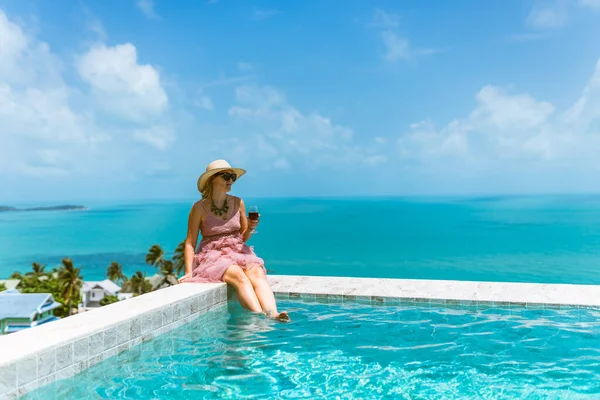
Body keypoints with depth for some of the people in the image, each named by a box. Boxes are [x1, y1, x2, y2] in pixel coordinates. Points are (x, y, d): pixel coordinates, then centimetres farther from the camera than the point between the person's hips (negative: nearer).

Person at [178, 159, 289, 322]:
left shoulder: (238, 203, 9)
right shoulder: (199, 208, -2)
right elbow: (190, 243, 0)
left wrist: (250, 228, -4)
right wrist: (189, 272, -11)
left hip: (238, 252, 4)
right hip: (212, 256, -3)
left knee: (257, 272, -30)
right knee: (239, 276, -34)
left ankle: (273, 314, -50)